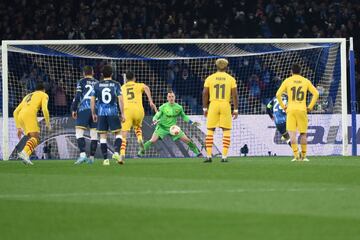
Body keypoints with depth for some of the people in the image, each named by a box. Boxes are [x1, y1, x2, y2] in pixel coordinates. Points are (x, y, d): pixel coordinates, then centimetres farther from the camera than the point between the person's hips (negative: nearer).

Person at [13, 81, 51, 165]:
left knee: (32, 139, 13)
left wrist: (18, 128, 32)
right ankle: (24, 152, -42)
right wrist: (48, 123, 8)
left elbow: (16, 112, 32)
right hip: (30, 114, -7)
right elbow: (44, 109, -1)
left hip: (21, 115, 7)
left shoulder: (28, 96, 36)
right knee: (36, 137, -16)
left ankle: (26, 156, -9)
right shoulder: (44, 95, 19)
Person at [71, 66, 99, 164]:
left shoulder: (81, 82, 4)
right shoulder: (97, 83, 16)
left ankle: (82, 154, -21)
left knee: (79, 132, -5)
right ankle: (91, 157, 8)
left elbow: (77, 96, -3)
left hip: (84, 109, -4)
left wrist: (73, 109, 2)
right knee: (94, 134, 7)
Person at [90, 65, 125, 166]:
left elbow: (92, 100, 5)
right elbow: (120, 100, -4)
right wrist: (122, 114, 1)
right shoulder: (116, 85, 1)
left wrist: (93, 114, 14)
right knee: (118, 133, 10)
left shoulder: (97, 85, 5)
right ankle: (116, 152, -12)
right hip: (113, 112, -1)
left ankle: (105, 159, 2)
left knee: (103, 136, 5)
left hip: (101, 113, 1)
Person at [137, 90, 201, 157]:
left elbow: (184, 116, 12)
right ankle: (140, 153, -11)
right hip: (162, 127, -3)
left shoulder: (178, 107, -4)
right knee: (153, 140, -22)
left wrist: (191, 122, 2)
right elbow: (156, 116, -11)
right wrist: (154, 121, -34)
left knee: (187, 140, -4)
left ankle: (197, 153, 13)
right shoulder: (163, 107, -13)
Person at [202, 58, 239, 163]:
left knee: (210, 130, 7)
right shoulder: (231, 79, 2)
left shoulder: (210, 78, 4)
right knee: (226, 131, 6)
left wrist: (205, 108, 10)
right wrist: (236, 110, 4)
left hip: (213, 104, 1)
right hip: (226, 105, -1)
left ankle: (208, 155, 2)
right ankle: (224, 156, -1)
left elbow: (205, 94, 2)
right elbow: (234, 95, -2)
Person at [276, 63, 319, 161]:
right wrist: (310, 107, 7)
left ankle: (296, 155, -20)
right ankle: (303, 156, 14)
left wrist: (283, 106, 6)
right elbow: (316, 93, 3)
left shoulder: (287, 81, 5)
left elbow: (278, 94, -3)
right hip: (302, 109, 1)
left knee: (292, 133, -6)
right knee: (303, 133, 11)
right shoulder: (306, 81, 8)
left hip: (291, 109, -1)